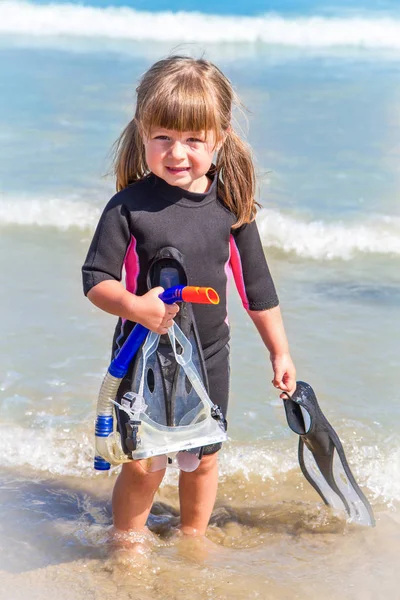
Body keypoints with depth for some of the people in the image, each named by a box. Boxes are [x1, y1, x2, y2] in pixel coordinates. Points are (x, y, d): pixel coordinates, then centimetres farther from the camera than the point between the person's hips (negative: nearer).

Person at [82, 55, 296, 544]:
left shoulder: (231, 206, -5)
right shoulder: (128, 207, -14)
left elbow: (257, 285, 5)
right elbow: (95, 280, -13)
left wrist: (280, 352, 9)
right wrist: (135, 307, -32)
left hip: (209, 356, 3)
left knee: (203, 457, 15)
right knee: (142, 464, 0)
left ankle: (193, 536, 38)